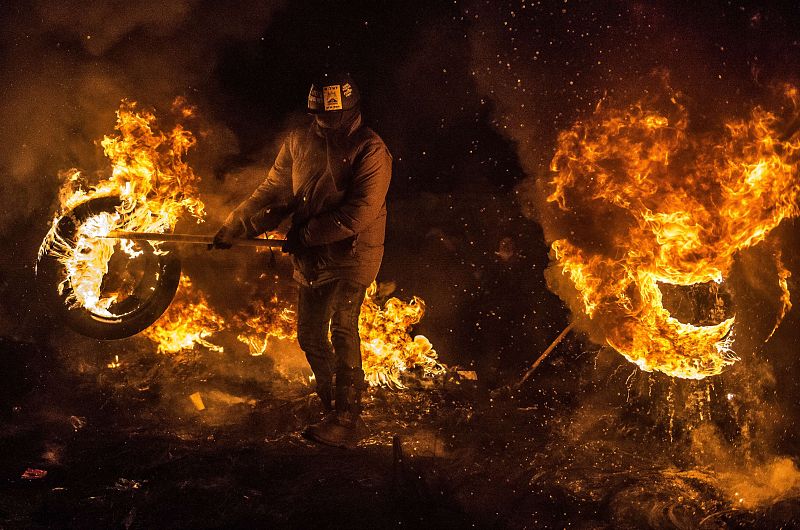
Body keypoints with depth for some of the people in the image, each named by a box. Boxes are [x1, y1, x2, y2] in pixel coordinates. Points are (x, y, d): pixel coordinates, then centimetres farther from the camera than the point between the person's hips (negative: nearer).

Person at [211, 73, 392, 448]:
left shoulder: (370, 150, -11)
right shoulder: (298, 143, 8)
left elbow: (360, 212, -19)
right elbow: (274, 191, 12)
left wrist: (306, 234, -17)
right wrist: (236, 225, 2)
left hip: (354, 253, -7)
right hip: (312, 259, 7)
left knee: (342, 327, -19)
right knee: (310, 336, 10)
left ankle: (346, 422, -17)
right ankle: (334, 408, 26)